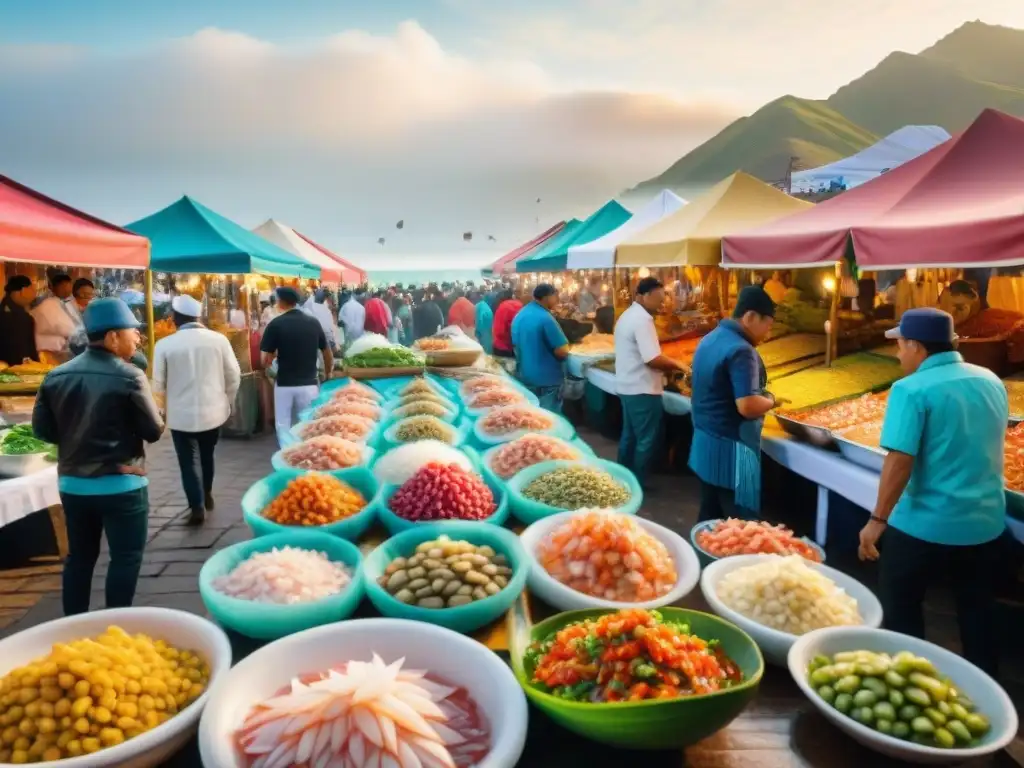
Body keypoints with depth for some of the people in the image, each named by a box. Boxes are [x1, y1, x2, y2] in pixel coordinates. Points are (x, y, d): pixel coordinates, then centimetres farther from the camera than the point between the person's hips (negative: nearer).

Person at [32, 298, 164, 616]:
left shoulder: (56, 376, 1)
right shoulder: (129, 377, -16)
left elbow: (42, 429, 7)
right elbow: (154, 431, -11)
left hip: (72, 482, 6)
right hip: (121, 484, -6)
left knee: (79, 556, 18)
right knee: (125, 557, 6)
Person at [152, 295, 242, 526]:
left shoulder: (164, 344, -11)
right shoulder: (219, 339, -7)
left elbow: (158, 384, -4)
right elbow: (234, 375, -2)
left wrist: (168, 403, 15)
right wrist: (228, 402, 14)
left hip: (181, 414, -3)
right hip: (213, 410, 3)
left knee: (188, 461, 10)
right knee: (207, 455, 23)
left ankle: (197, 507, 7)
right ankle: (207, 495, 38)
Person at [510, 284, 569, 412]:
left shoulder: (519, 316, 7)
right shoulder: (545, 318, -20)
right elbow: (562, 352, -20)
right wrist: (564, 347, 1)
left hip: (524, 377, 8)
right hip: (546, 381, -8)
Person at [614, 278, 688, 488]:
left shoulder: (628, 315, 12)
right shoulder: (642, 319, -20)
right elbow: (653, 359, -26)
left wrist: (668, 366, 12)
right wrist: (677, 364, -10)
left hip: (628, 386, 10)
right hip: (642, 389, -10)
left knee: (629, 435, 19)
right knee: (647, 439, 1)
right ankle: (637, 483, 10)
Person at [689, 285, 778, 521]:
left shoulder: (709, 339, 10)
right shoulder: (741, 350, -20)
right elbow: (748, 407, -26)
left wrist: (761, 397, 16)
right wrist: (771, 400, -6)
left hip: (704, 441, 9)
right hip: (729, 448, -9)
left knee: (710, 515, 17)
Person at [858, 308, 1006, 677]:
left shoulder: (912, 389, -17)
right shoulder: (992, 381, 5)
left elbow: (900, 462, -22)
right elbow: (982, 447, 17)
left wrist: (878, 519, -16)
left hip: (925, 524, -7)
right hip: (986, 522, 7)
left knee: (899, 608, 12)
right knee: (978, 614, 20)